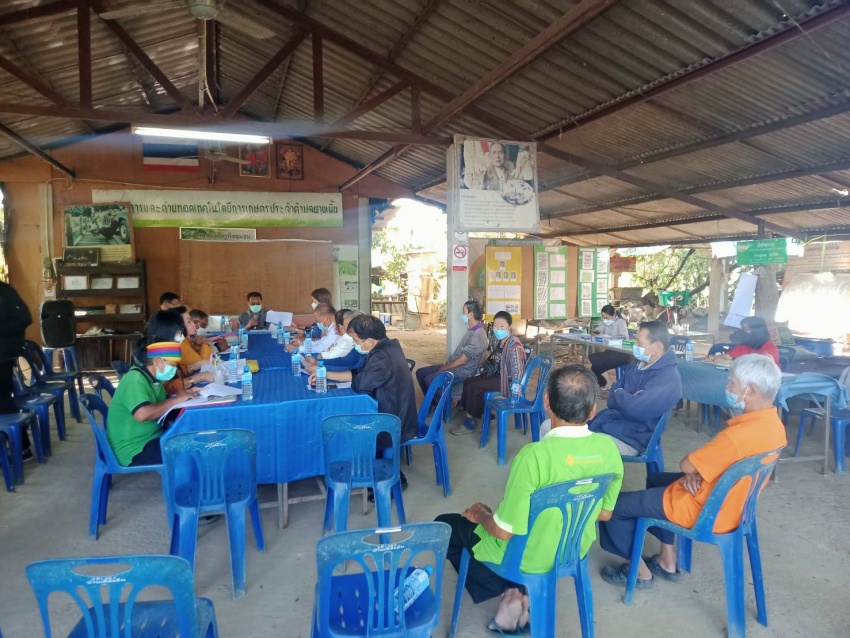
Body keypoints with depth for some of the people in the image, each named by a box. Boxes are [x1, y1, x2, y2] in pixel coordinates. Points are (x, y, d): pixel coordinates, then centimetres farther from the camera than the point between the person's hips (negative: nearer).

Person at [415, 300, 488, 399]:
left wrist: (444, 368, -11)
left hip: (464, 371, -10)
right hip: (454, 364, 10)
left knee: (429, 379, -28)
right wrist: (447, 363, 8)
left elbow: (462, 360, -21)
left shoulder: (478, 336, -22)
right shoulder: (472, 330, 10)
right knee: (420, 372, 4)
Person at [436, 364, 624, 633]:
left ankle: (509, 592, 8)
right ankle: (524, 592, 17)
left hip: (527, 558, -6)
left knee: (444, 525, 15)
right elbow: (604, 514, 0)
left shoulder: (535, 455, -33)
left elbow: (504, 531, -24)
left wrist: (481, 515, -4)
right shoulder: (609, 448, -15)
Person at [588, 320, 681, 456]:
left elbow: (635, 409, -27)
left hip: (633, 438, -8)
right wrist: (626, 399, -12)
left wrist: (619, 394, -6)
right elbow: (612, 400, 11)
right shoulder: (637, 366, 11)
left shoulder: (668, 378, -17)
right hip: (610, 420, 8)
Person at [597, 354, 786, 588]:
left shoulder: (740, 435, -35)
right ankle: (668, 561, 32)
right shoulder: (773, 423, -4)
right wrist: (696, 472, -11)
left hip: (705, 511, -9)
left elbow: (686, 465, -23)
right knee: (656, 480, 30)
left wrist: (692, 471, -1)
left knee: (614, 504, 1)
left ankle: (640, 571, 22)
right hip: (732, 503, 10)